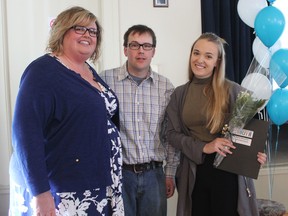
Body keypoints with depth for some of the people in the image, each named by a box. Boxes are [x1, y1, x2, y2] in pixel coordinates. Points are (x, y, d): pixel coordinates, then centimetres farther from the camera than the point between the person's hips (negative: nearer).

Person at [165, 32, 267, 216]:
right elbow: (172, 134, 0)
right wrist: (203, 147, -15)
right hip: (193, 173, 3)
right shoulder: (179, 94, 4)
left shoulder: (233, 90, -6)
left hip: (228, 171, -3)